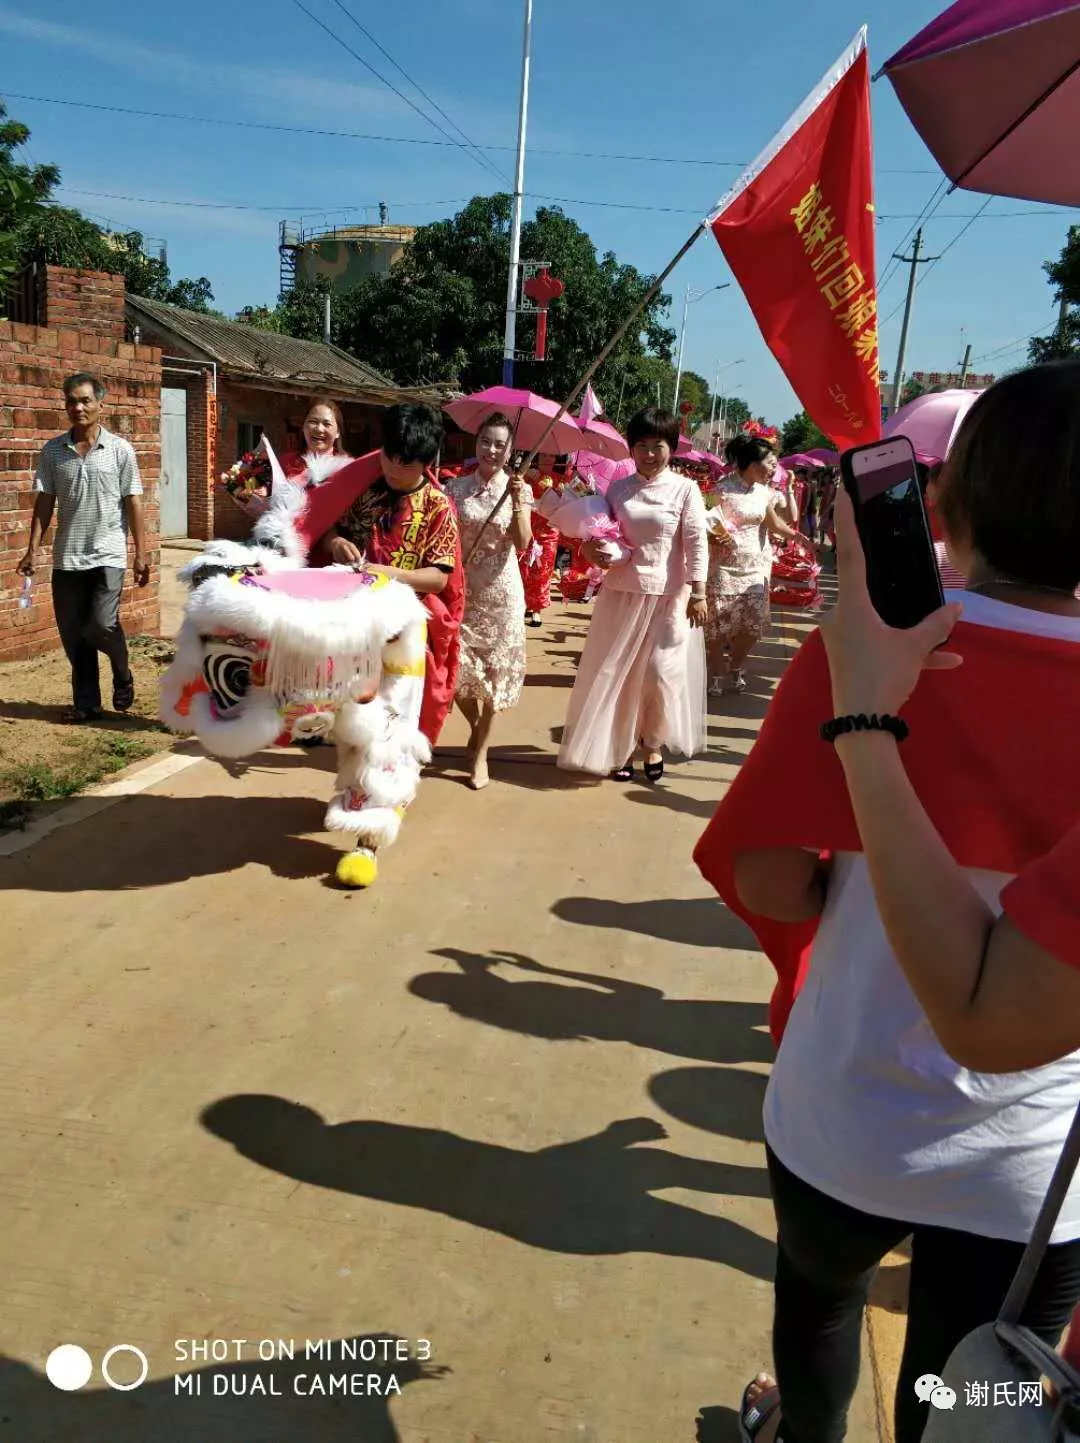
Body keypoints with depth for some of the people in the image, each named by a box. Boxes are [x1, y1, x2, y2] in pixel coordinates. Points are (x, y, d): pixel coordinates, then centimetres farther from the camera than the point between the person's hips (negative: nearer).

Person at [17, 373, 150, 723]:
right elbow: (44, 502, 6)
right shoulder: (52, 451, 5)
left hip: (108, 555, -3)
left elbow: (133, 503, 0)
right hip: (66, 558, 3)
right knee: (73, 635, 5)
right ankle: (86, 703, 18)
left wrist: (141, 553, -4)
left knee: (102, 625, -14)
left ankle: (123, 677, 16)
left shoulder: (120, 449, -1)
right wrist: (33, 549, -1)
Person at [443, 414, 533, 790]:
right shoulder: (457, 488, -1)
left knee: (494, 672, 5)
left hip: (501, 593, -1)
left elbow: (522, 543, -14)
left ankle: (480, 751, 19)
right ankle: (476, 727, 29)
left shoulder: (519, 489, -2)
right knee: (456, 667, -2)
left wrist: (517, 502, -26)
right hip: (462, 589, 1)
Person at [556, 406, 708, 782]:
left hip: (668, 595, -3)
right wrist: (592, 551, -9)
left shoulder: (685, 489, -3)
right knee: (617, 671, 7)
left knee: (661, 671, -2)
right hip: (622, 591, 3)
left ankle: (653, 744, 20)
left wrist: (697, 594, -10)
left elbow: (697, 544, -6)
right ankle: (620, 747, 22)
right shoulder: (618, 489, 6)